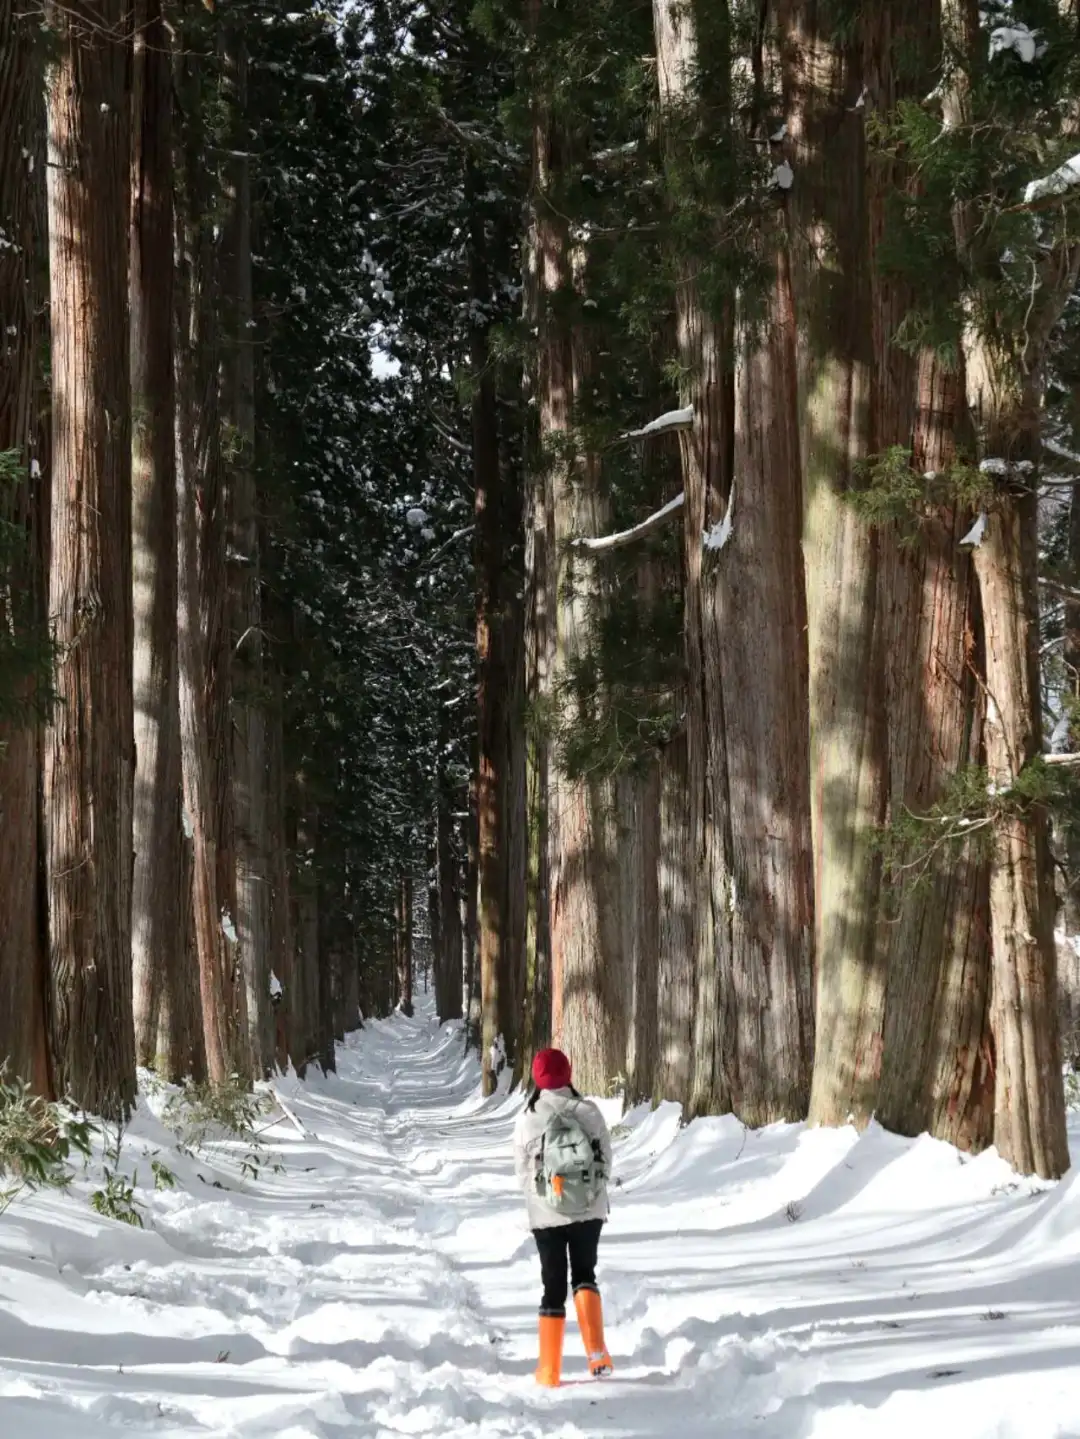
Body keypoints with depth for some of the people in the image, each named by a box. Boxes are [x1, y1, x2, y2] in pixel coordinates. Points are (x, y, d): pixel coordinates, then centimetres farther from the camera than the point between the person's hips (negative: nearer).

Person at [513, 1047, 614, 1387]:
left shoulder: (528, 1118, -11)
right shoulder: (588, 1111, -9)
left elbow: (522, 1169, -3)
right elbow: (606, 1158, -2)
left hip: (546, 1214, -1)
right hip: (590, 1210, 1)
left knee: (553, 1286, 9)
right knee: (584, 1275, 17)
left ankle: (550, 1369, 10)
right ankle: (596, 1351, -1)